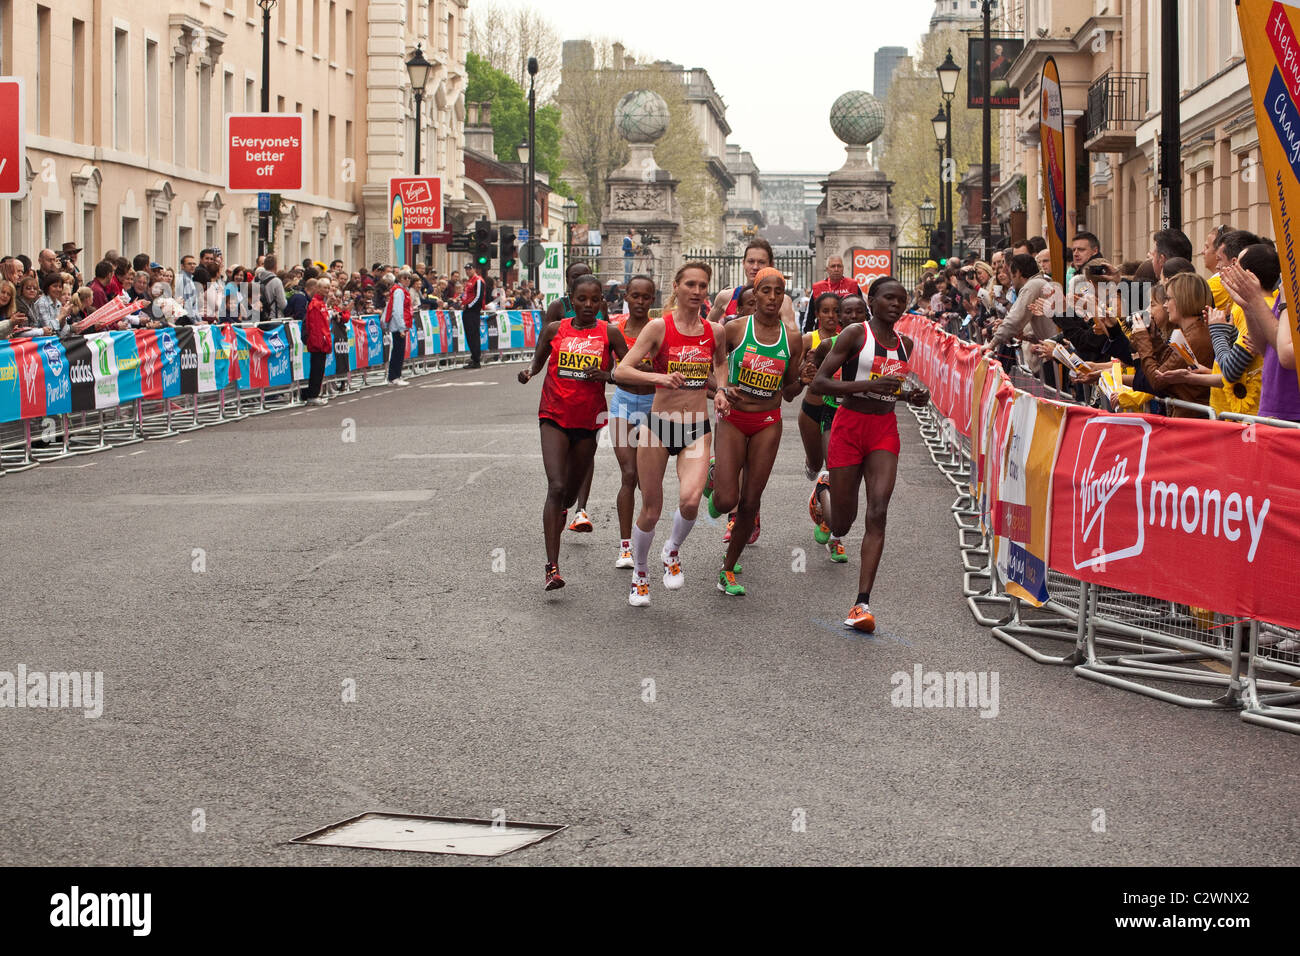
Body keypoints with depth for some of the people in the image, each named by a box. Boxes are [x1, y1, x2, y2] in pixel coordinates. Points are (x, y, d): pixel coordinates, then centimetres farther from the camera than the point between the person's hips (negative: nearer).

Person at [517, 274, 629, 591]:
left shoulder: (609, 333, 0)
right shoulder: (554, 330, 1)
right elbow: (537, 363, 13)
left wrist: (606, 375, -17)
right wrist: (528, 373, -10)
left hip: (588, 421, 2)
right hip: (554, 418, -2)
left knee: (572, 488, 16)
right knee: (556, 486, -17)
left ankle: (558, 519, 53)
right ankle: (552, 567, -22)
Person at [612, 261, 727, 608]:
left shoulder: (714, 331, 4)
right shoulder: (659, 327, -7)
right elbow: (620, 371, -14)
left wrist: (720, 389, 9)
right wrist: (658, 377, -30)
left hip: (697, 429, 2)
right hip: (659, 424, -2)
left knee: (690, 499, -22)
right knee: (651, 509, 6)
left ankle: (672, 550, 9)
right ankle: (639, 576, 30)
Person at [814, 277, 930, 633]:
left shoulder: (905, 344, 10)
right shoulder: (855, 334, -8)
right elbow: (819, 382, -14)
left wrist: (911, 396, 5)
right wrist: (869, 385, -25)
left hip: (884, 429, 4)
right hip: (849, 425, -4)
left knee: (878, 512, -14)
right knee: (841, 525, 4)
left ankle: (863, 603, -17)